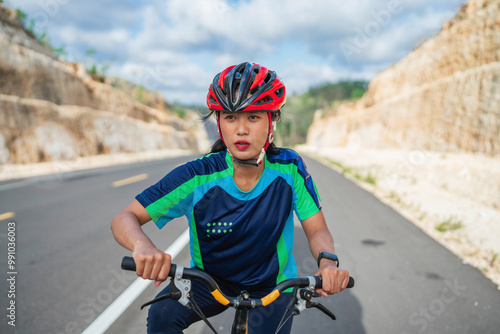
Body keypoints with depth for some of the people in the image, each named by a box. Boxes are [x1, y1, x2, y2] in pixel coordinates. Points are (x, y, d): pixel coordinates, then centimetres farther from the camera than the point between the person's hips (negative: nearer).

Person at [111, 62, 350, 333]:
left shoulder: (288, 168, -20)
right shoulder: (197, 178, -24)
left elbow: (317, 230, -13)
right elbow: (124, 219, -22)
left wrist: (327, 261, -35)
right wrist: (142, 245, -45)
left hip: (271, 286, 2)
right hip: (211, 279, -2)